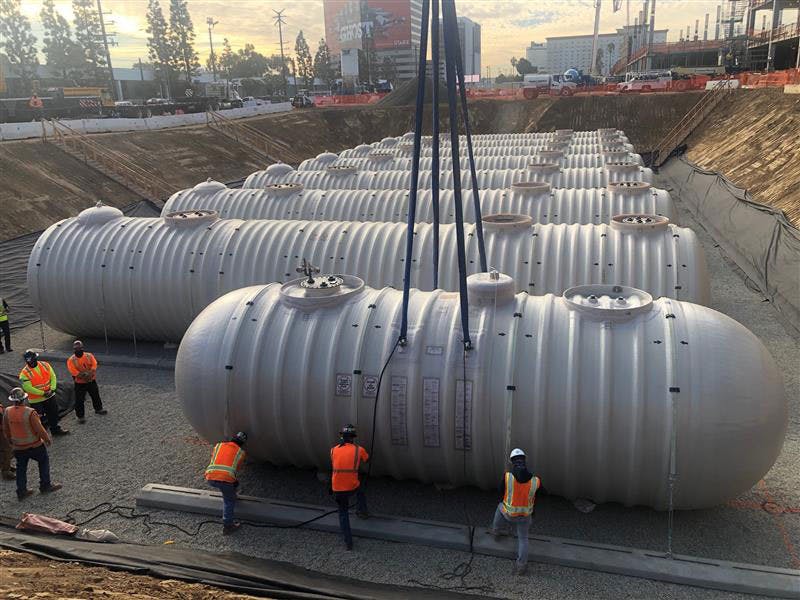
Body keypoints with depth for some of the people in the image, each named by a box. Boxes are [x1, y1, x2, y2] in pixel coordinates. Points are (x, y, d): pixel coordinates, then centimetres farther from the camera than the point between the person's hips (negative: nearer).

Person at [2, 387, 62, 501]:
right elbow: (39, 429, -19)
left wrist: (11, 441, 22)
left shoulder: (7, 412, -9)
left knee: (21, 468, 18)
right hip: (34, 445, -4)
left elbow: (5, 431, 4)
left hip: (18, 447, 5)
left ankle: (21, 492, 24)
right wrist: (47, 438, -1)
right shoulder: (30, 412, -25)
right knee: (44, 462, 17)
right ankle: (45, 486, 22)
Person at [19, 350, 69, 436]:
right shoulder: (24, 373, -18)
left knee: (54, 413, 20)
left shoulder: (45, 365, -5)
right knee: (39, 418, 1)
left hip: (50, 396, 5)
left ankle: (55, 429, 39)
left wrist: (52, 389, -15)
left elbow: (53, 377, -1)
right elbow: (28, 388, -21)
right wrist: (43, 393, -21)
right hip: (36, 400, -5)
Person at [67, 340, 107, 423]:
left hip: (91, 381, 3)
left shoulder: (89, 356, -4)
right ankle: (80, 416, 13)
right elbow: (74, 371, -21)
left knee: (95, 395, 19)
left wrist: (89, 374, -29)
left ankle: (98, 409, 40)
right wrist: (83, 376, -29)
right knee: (79, 400, 1)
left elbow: (94, 365, -14)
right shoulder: (71, 360, -11)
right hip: (80, 383, -3)